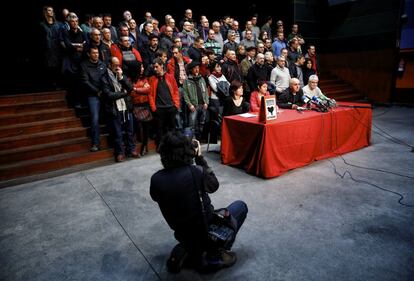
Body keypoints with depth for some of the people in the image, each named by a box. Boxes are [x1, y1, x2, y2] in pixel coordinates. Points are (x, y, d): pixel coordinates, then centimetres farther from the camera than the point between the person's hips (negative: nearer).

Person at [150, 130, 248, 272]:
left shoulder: (155, 179, -17)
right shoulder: (196, 171, -28)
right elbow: (214, 185, -8)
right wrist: (200, 157, -5)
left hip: (183, 237, 6)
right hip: (209, 233, -6)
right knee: (241, 206, 16)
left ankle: (183, 251, 23)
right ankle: (214, 256, 13)